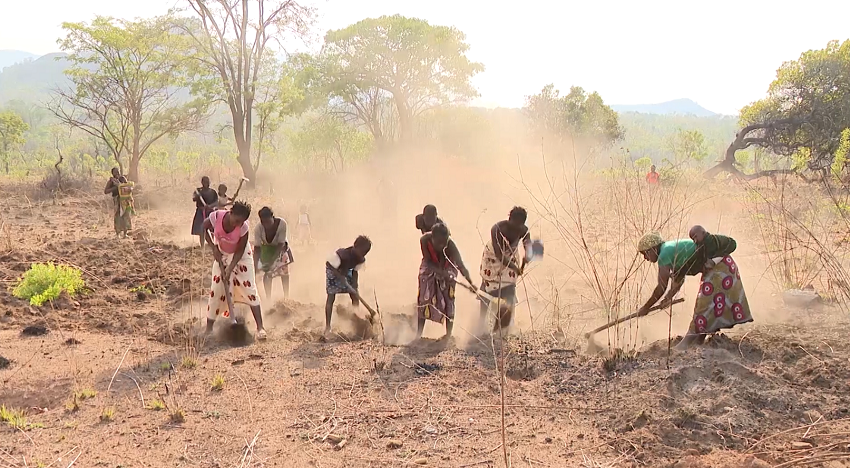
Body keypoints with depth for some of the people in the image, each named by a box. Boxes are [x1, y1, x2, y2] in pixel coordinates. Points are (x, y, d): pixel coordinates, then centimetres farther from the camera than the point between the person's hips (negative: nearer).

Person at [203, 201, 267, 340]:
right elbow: (204, 228, -6)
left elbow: (239, 251, -20)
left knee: (250, 288, -9)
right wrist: (214, 247, -14)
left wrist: (229, 269, -26)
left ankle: (260, 327, -8)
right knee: (216, 290, 0)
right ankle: (209, 328, 11)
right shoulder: (216, 217, -29)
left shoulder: (243, 227, -31)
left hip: (240, 256, -2)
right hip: (222, 255, 2)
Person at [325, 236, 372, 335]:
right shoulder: (341, 254, -41)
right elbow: (329, 265, -28)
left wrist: (354, 287, -18)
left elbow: (355, 271, -9)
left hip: (346, 272, 5)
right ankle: (327, 326, -4)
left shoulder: (361, 259, -23)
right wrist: (341, 277, -36)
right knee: (331, 297, -10)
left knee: (355, 296, -2)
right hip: (333, 272, -5)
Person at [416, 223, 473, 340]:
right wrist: (441, 273, -39)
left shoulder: (450, 246, -35)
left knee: (448, 301, -4)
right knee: (423, 299, 1)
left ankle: (448, 334, 9)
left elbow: (461, 266, -38)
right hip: (429, 270, 1)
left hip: (447, 270, -1)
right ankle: (418, 334, 10)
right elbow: (428, 261, -26)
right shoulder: (424, 240, -32)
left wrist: (470, 283, -50)